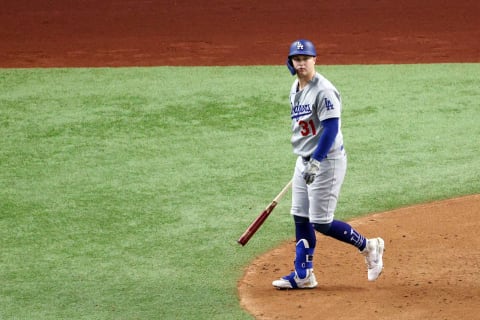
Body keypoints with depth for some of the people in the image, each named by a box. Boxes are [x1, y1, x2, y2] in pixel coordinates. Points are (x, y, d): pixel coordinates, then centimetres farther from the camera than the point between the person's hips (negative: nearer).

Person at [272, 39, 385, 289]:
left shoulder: (323, 91, -18)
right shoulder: (295, 90, 10)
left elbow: (331, 129, -23)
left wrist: (315, 163, -26)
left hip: (326, 161, -9)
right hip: (304, 161, 9)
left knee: (321, 223, -8)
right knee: (300, 219, 9)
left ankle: (369, 247, 10)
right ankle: (303, 275, 17)